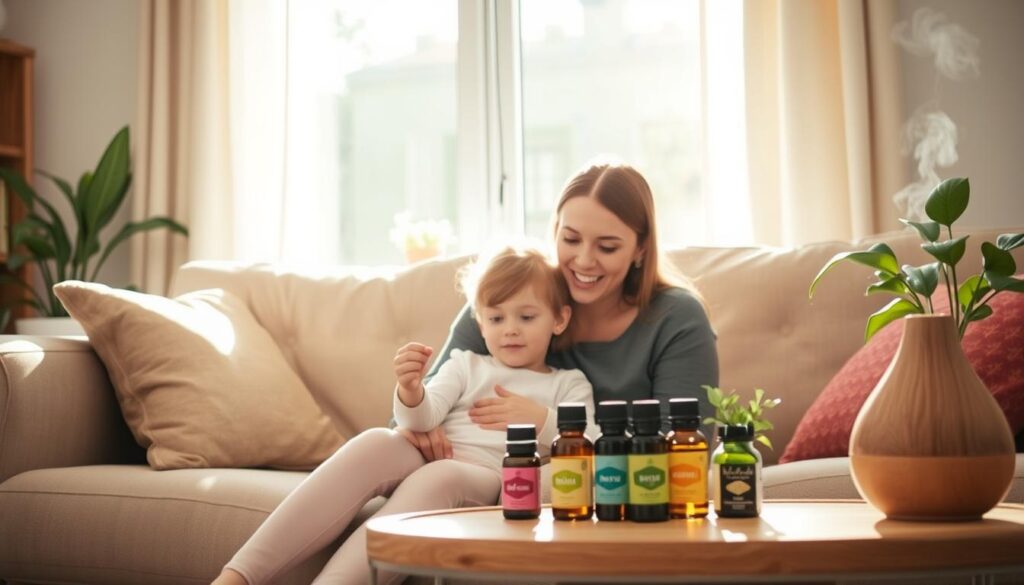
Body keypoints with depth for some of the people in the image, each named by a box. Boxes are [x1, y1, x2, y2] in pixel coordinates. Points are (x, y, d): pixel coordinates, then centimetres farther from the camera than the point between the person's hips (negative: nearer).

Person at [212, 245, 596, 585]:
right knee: (378, 442, -31)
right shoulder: (465, 366, 24)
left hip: (490, 479, -2)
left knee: (438, 478, -37)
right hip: (426, 459, 3)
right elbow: (422, 419, 5)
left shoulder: (569, 385, 19)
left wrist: (541, 423, -15)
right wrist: (410, 393, -18)